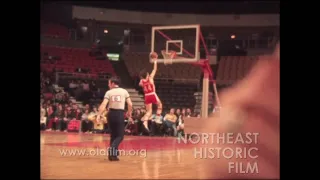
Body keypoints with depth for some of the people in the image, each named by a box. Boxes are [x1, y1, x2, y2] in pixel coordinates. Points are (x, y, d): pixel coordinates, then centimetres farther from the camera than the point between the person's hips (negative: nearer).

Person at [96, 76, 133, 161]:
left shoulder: (109, 92, 3)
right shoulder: (124, 91, 4)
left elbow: (103, 105, -9)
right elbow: (130, 104, -1)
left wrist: (99, 115, -11)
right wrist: (129, 113, 16)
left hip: (111, 113, 2)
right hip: (120, 114, -2)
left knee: (113, 134, 17)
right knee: (120, 136, 4)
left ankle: (113, 153, 17)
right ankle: (112, 149, -21)